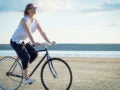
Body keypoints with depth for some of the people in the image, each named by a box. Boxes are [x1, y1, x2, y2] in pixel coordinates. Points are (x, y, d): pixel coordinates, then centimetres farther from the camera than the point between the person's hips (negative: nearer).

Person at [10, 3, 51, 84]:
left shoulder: (35, 20, -4)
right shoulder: (24, 20, -25)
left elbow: (42, 32, -6)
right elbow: (29, 32, -39)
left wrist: (49, 42, -14)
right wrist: (34, 42, -51)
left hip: (25, 41, 7)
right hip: (16, 41, -7)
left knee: (34, 54, -9)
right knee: (26, 57, -20)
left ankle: (24, 68, 14)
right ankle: (26, 78, -9)